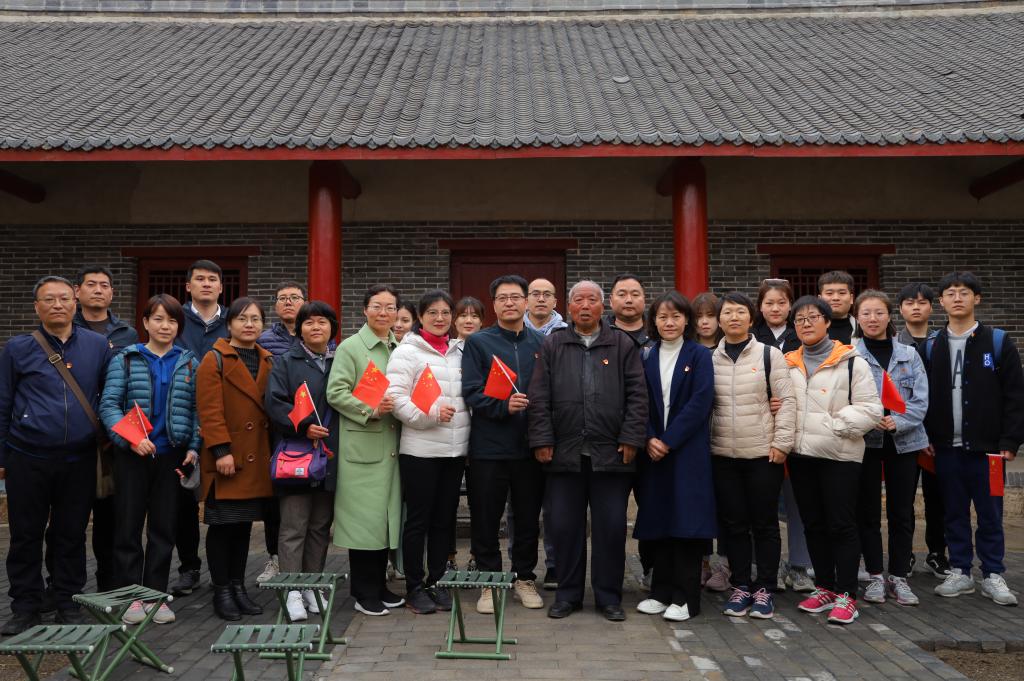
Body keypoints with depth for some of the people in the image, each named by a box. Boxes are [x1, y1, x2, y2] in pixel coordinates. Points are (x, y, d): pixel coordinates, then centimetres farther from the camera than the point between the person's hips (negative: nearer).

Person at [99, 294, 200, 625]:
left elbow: (196, 410, 5)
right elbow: (109, 404, -5)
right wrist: (129, 438, -19)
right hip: (132, 454, -1)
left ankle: (156, 594, 18)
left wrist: (194, 448, -6)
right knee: (128, 525, 5)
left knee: (164, 527, 7)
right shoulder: (125, 359, 2)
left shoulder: (190, 363, 6)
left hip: (172, 455, 1)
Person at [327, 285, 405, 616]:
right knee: (364, 515, -2)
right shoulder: (350, 347, -2)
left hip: (392, 445, 6)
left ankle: (379, 585, 24)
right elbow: (335, 393, -9)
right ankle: (364, 591, 11)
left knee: (387, 513, 11)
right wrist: (369, 409, -19)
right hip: (362, 444, -5)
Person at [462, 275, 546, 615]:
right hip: (489, 446, -2)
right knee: (486, 518, 6)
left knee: (529, 517, 12)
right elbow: (471, 392, -8)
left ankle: (524, 578, 28)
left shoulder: (540, 343, 9)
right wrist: (504, 406, -23)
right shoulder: (478, 342, 1)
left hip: (530, 446, 3)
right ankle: (489, 581, 21)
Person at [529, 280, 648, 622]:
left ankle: (609, 596, 19)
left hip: (610, 453, -1)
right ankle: (568, 594, 22)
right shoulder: (552, 345, 9)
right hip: (565, 452, 1)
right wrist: (542, 440, -2)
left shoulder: (623, 345, 8)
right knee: (565, 526, 7)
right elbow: (539, 398, 5)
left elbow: (637, 395, 3)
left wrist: (631, 439, -5)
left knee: (611, 527, 5)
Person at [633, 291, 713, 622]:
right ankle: (661, 592, 19)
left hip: (688, 451, -3)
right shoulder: (646, 358, 9)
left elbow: (700, 403, -10)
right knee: (658, 520, 8)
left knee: (686, 520, -2)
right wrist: (649, 439, -9)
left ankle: (685, 597, 7)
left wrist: (669, 440, -14)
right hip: (653, 451, 3)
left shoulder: (699, 356, 0)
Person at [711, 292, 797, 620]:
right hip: (723, 455, 3)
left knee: (765, 523, 6)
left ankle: (764, 589, 17)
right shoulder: (710, 359, 7)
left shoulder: (769, 354, -1)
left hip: (764, 454, -2)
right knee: (733, 524, 9)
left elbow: (787, 400, -3)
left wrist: (781, 443, -8)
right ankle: (740, 587, 21)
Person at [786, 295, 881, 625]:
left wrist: (837, 425, -16)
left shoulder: (851, 362, -2)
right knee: (813, 524, 12)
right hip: (800, 453, 5)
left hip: (840, 454, -5)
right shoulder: (788, 364, 12)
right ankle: (825, 588, 24)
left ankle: (846, 595, 7)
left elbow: (870, 408, -6)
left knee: (841, 524, -2)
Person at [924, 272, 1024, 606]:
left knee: (990, 514, 6)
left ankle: (992, 575, 18)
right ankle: (960, 572, 21)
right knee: (954, 513, 10)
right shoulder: (931, 347, 7)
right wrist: (927, 437, -1)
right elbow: (923, 397, 7)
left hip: (986, 447, -2)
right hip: (946, 448, 2)